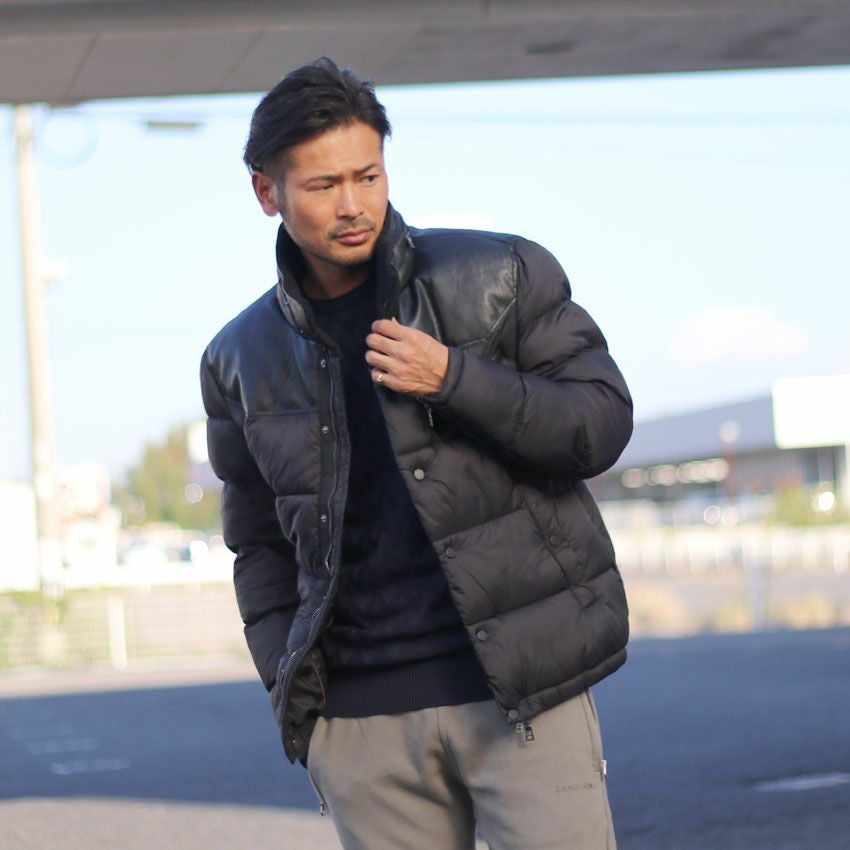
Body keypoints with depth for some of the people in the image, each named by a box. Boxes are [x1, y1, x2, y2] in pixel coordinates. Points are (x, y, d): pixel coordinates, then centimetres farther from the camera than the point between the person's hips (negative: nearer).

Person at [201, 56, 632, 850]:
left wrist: (454, 378, -15)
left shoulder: (498, 276, 1)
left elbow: (603, 421, -1)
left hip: (520, 688, -2)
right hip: (361, 717, 2)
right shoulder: (240, 361, 9)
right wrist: (288, 689, 5)